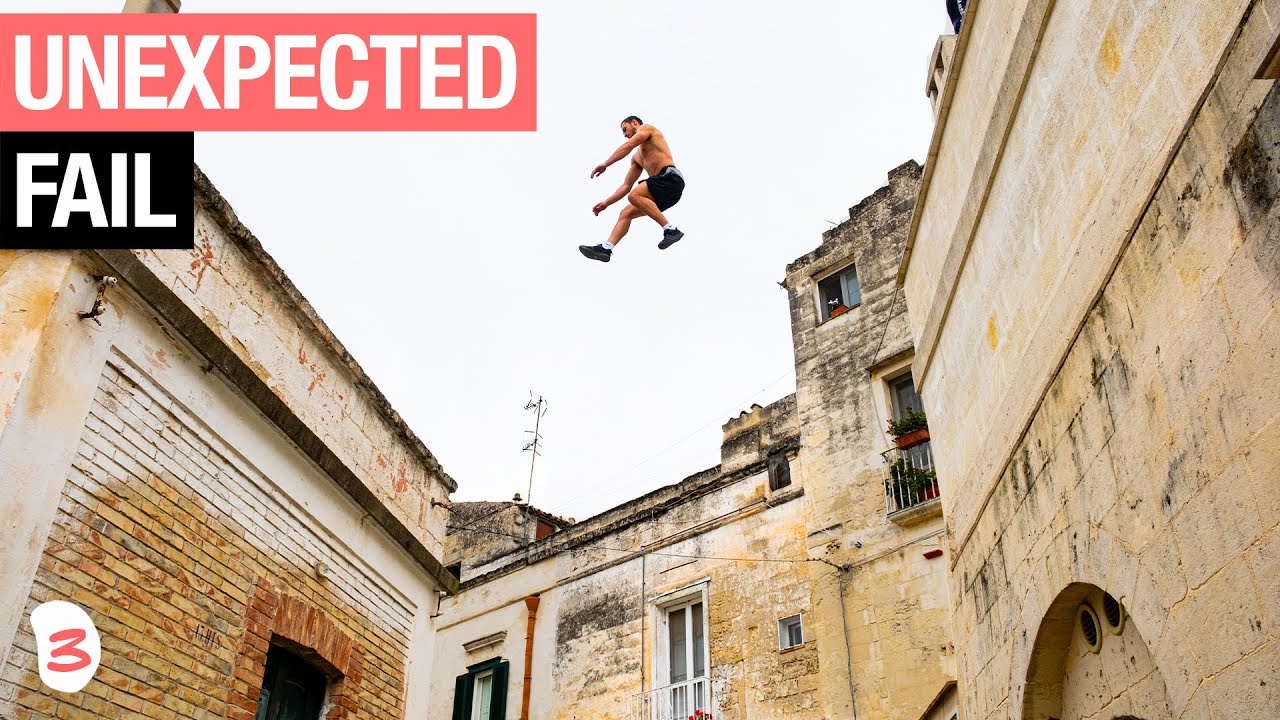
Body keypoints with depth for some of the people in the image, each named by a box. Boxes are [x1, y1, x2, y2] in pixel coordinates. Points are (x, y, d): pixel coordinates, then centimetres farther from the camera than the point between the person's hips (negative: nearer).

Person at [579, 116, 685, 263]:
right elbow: (626, 186, 30)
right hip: (662, 185, 9)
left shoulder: (646, 128, 11)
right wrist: (606, 203, 22)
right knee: (625, 214, 2)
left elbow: (628, 146, -8)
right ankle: (606, 249, -4)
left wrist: (605, 164, -11)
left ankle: (670, 230, -28)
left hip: (670, 178, -9)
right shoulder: (637, 158, 32)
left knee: (634, 196, -29)